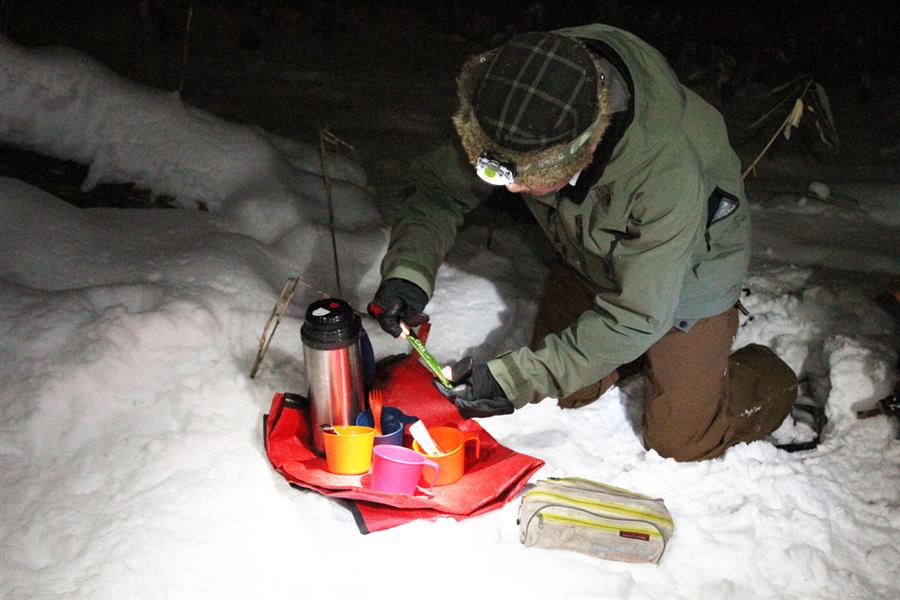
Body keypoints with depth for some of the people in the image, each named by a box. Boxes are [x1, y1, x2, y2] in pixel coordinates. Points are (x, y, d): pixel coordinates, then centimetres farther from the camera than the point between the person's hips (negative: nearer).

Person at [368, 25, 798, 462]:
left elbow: (636, 315, -36)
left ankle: (773, 378, 28)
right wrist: (408, 270, -35)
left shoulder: (668, 170, -44)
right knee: (562, 394, 12)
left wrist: (517, 378, -39)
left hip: (687, 269, -5)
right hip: (590, 262, 5)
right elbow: (441, 190, -16)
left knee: (678, 439, 1)